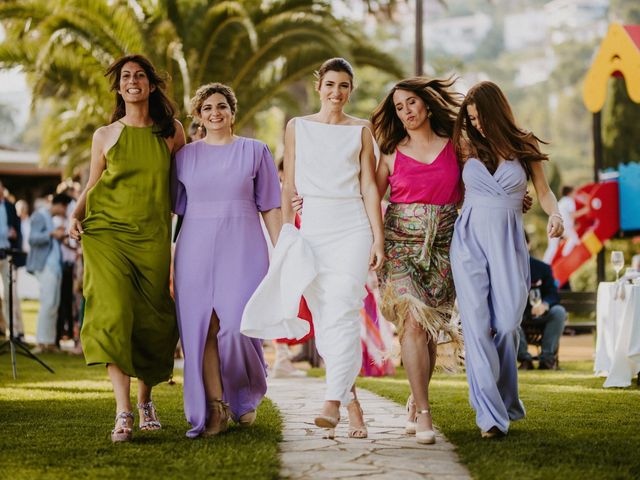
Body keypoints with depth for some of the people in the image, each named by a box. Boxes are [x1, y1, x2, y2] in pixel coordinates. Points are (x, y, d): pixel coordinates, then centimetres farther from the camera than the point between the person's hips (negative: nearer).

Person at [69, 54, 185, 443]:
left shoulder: (172, 132, 9)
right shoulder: (105, 135, 9)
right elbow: (92, 186, 15)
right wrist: (77, 216, -2)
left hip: (153, 236, 1)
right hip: (107, 232, -1)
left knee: (151, 320, 2)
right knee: (113, 312, -17)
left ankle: (146, 399, 26)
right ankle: (123, 412, -22)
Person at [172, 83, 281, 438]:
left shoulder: (255, 152, 8)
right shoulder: (185, 156, 13)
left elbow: (271, 208, 7)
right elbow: (172, 208, 16)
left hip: (242, 249, -2)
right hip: (196, 249, 2)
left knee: (237, 325, -11)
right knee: (203, 329, -6)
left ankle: (246, 396, 14)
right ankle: (215, 406, 0)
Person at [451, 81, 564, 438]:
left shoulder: (525, 146, 6)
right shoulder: (468, 147, 9)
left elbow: (543, 190, 8)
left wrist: (555, 214, -9)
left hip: (509, 242, -1)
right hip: (470, 238, 1)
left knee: (507, 325, -5)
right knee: (477, 325, -10)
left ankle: (505, 401, 18)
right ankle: (492, 416, -14)